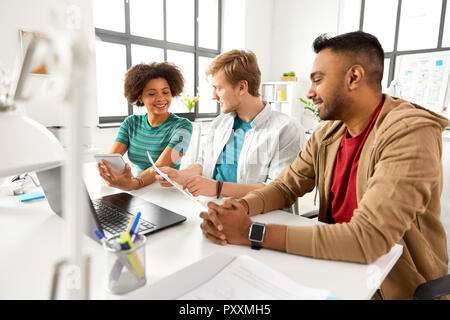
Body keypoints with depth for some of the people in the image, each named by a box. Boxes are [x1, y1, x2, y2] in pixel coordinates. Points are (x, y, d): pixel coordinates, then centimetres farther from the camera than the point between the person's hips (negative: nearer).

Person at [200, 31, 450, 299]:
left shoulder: (410, 133, -24)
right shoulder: (329, 131, 0)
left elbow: (367, 239, -32)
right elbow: (286, 186, 1)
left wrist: (252, 232, -31)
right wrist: (242, 206, -21)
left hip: (394, 286, -5)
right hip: (335, 264, 5)